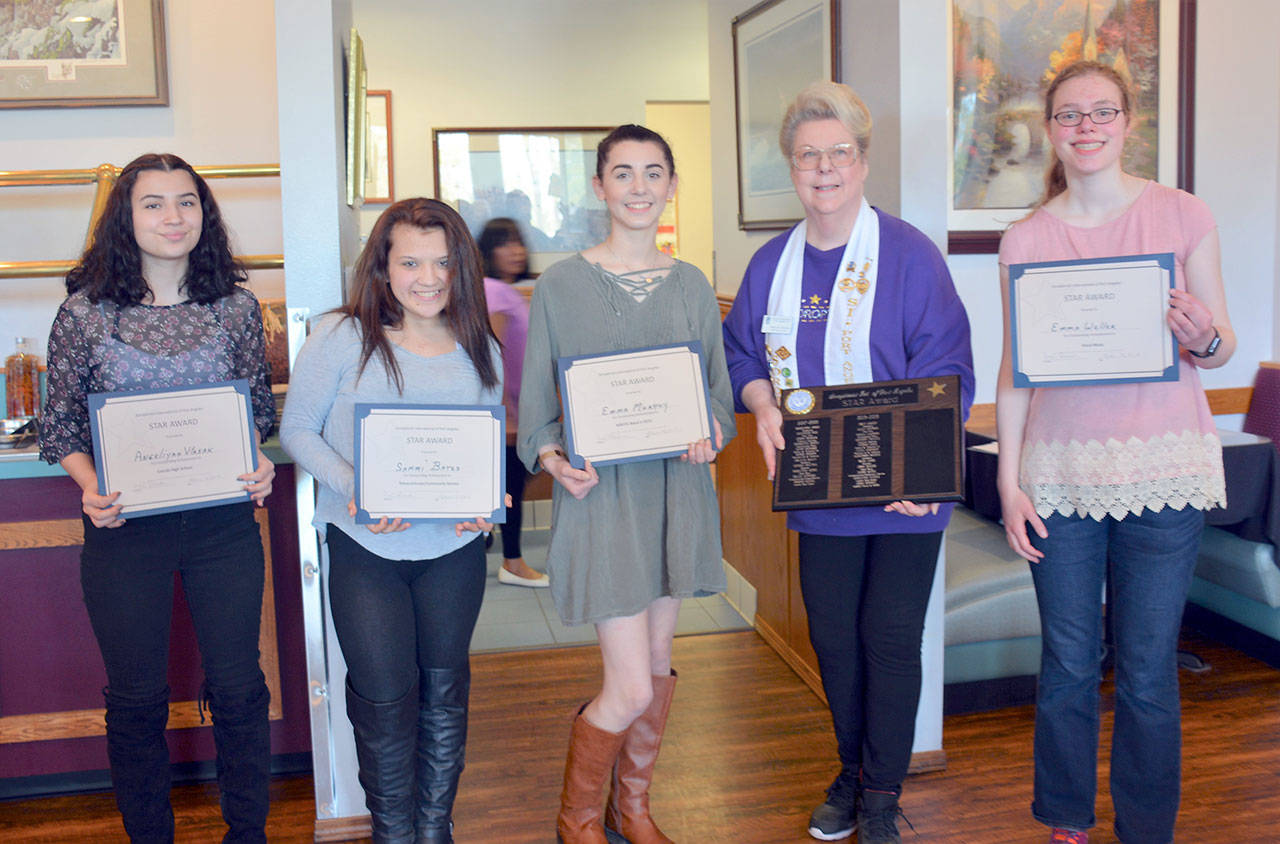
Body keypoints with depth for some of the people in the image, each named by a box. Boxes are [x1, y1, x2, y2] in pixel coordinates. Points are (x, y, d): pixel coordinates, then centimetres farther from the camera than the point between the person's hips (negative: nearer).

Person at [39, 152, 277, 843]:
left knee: (238, 687, 10)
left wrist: (261, 463, -9)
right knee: (136, 697, 12)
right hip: (124, 527, -1)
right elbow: (61, 421, 3)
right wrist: (90, 486, -13)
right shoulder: (85, 311, -2)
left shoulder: (237, 307, 2)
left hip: (224, 522, 1)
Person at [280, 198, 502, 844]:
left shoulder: (480, 350, 1)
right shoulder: (342, 338, -10)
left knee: (444, 688, 15)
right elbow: (297, 430, -6)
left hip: (454, 550, 3)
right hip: (365, 548, -3)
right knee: (385, 698, 5)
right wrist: (354, 489, -20)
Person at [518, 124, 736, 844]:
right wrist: (555, 460, -17)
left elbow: (720, 390, 12)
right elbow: (536, 404, 1)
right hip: (601, 490, -4)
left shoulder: (692, 285, 7)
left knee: (659, 668, 14)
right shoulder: (561, 285, -2)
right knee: (631, 688, -6)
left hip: (678, 489, 4)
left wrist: (711, 432, -9)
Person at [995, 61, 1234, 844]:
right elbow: (1014, 369, 6)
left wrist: (1203, 338, -18)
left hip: (1162, 468, -1)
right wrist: (1009, 480, 1)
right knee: (1067, 663, 9)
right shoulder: (1027, 239, 5)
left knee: (1147, 670, 4)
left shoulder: (1182, 215, 2)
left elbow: (1222, 345, 6)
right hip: (1061, 471, 1)